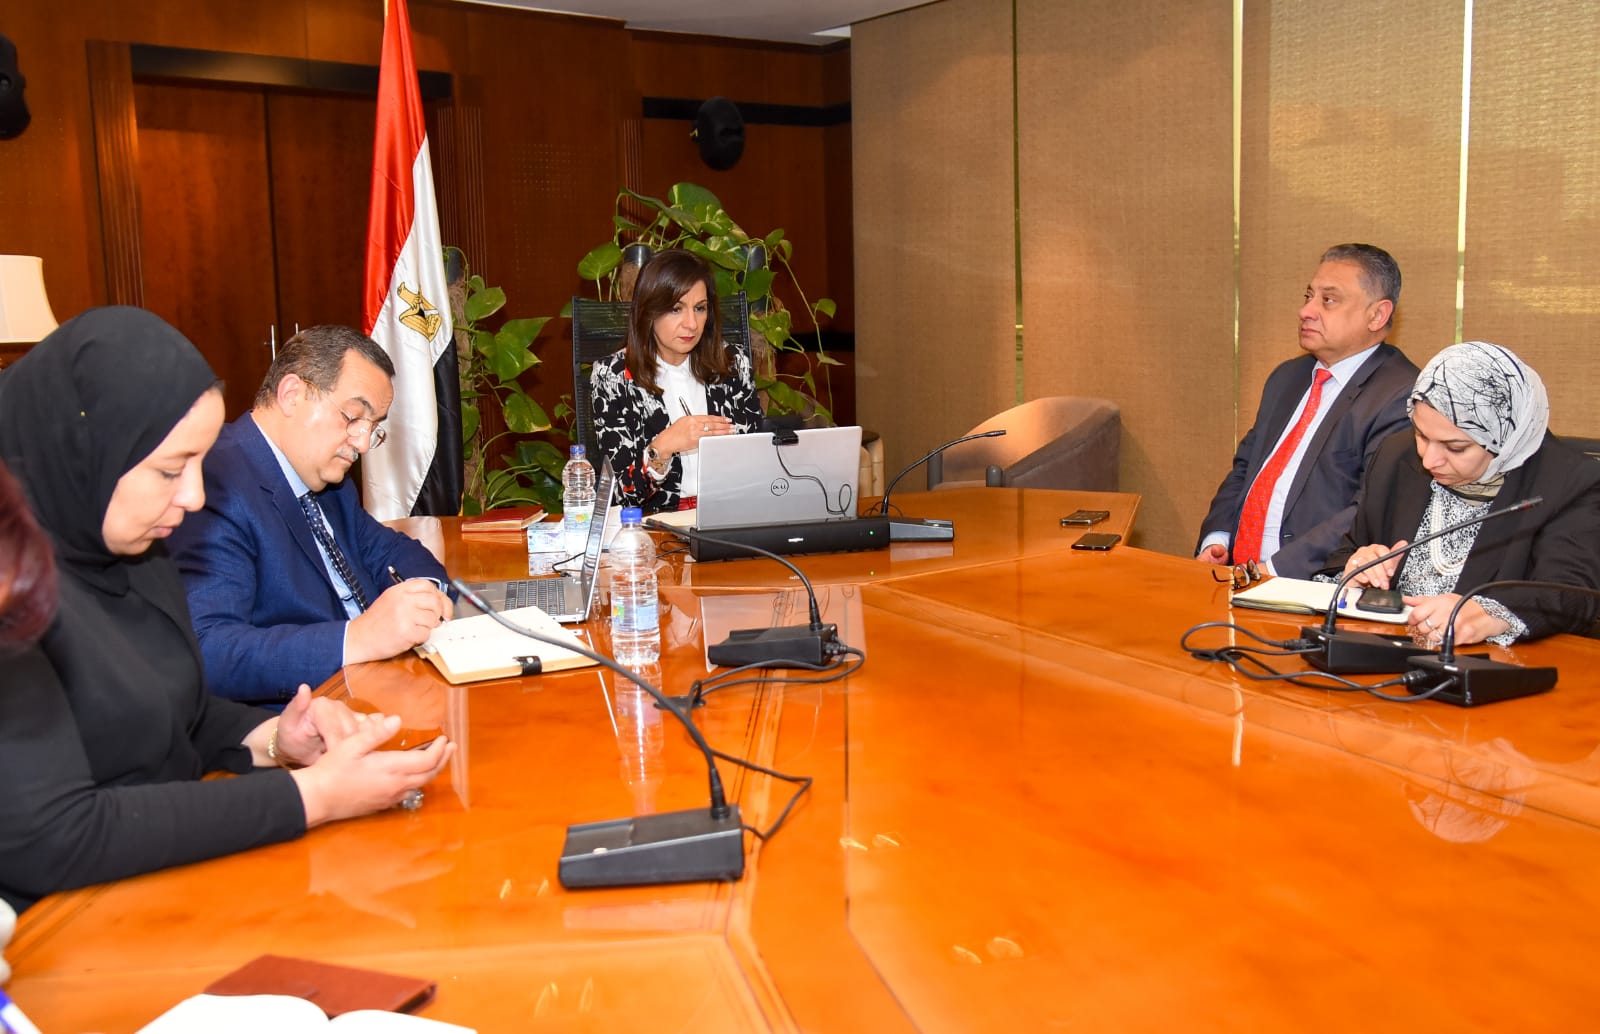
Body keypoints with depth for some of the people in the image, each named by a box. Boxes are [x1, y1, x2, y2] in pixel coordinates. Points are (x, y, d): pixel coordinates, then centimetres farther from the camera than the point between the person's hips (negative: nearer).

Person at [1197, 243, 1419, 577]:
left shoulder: (1403, 396, -8)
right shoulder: (1288, 377, 19)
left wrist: (1278, 569, -21)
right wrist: (1216, 539, 2)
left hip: (1313, 587, -7)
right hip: (1237, 572, 7)